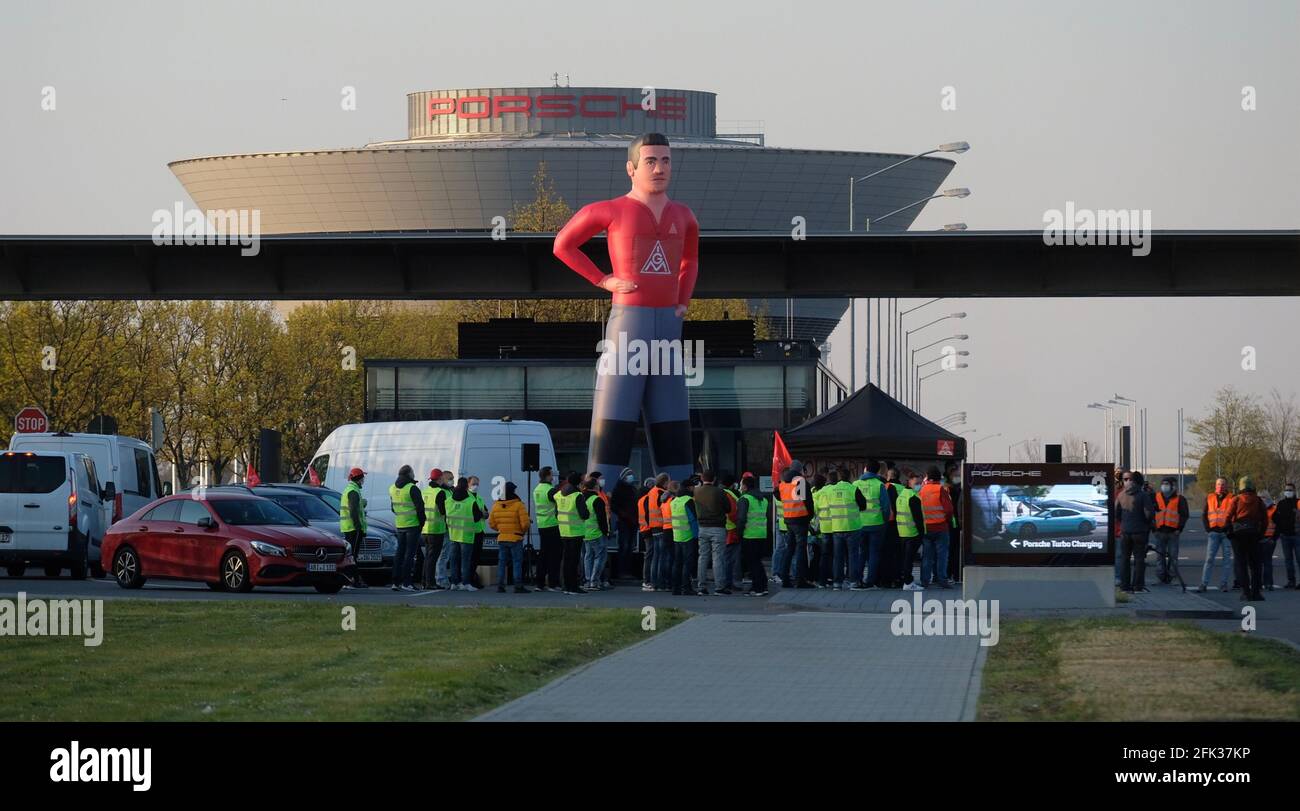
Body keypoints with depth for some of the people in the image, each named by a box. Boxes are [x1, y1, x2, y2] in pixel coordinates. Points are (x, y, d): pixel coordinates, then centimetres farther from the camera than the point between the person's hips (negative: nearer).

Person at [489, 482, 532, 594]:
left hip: (501, 538, 4)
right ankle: (518, 586, -3)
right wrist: (523, 531, 6)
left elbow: (492, 523, 7)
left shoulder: (496, 505, 3)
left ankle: (500, 585, 8)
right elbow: (525, 523, -14)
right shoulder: (518, 505, -12)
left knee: (501, 562, 10)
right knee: (517, 563, 0)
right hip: (516, 538, -4)